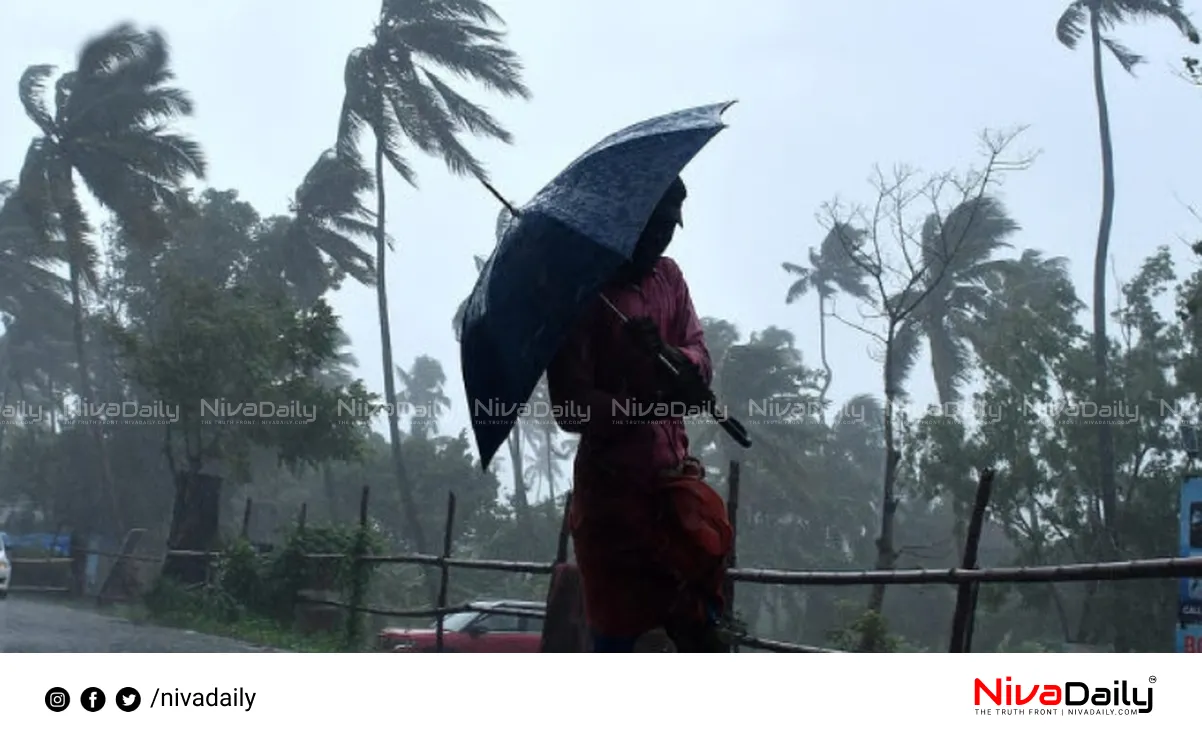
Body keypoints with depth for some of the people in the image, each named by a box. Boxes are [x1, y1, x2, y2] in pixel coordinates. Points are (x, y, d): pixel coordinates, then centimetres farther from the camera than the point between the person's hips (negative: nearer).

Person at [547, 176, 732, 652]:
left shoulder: (668, 277, 10)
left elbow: (701, 361, 7)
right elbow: (571, 408, -15)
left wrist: (671, 356, -17)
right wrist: (652, 406, -28)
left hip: (673, 473, 6)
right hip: (611, 486, -6)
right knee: (617, 631, -2)